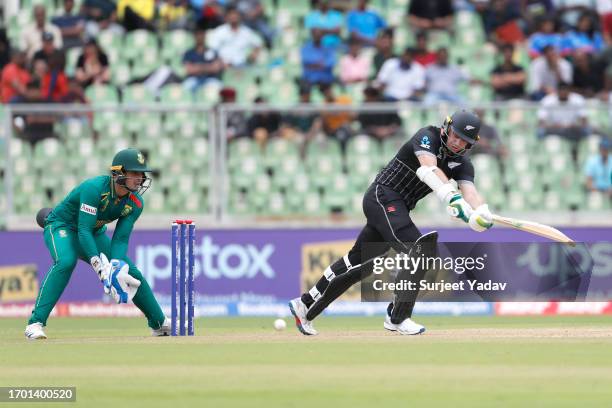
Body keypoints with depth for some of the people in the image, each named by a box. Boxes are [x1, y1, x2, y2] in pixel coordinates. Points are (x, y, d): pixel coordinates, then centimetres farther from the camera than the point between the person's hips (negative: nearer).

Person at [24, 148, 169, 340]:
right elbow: (83, 230, -37)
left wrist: (116, 265, -35)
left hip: (95, 234, 7)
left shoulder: (135, 203, -12)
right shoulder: (94, 188, -33)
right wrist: (100, 266, -47)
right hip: (61, 226, -7)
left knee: (130, 272, 2)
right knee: (66, 261, -36)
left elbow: (121, 239, -15)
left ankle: (160, 324, 22)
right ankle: (35, 323, -39)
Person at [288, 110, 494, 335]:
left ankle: (305, 305, 25)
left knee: (358, 261, 14)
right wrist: (452, 197, -48)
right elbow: (429, 168, -33)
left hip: (398, 208, 8)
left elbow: (469, 190, -14)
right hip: (383, 196, -8)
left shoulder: (461, 164, 4)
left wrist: (481, 213, -37)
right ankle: (397, 318, -13)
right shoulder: (428, 137, -14)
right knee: (418, 251, -21)